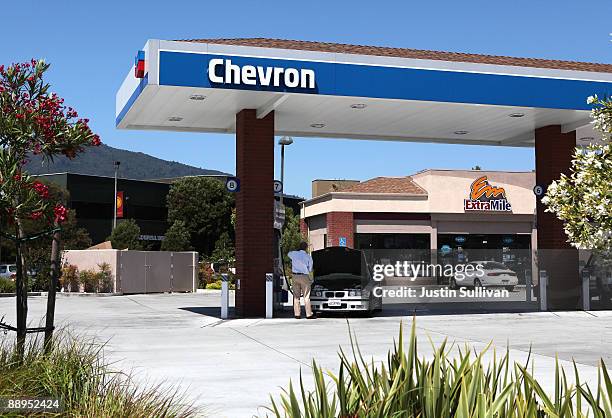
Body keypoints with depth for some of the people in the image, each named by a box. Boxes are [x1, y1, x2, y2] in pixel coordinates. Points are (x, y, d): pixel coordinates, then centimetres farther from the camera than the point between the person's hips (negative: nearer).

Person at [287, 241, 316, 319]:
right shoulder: (308, 256, -4)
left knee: (296, 296, 7)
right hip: (304, 276, -3)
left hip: (295, 276, 3)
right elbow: (310, 269, 4)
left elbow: (288, 254, 28)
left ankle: (297, 314, 5)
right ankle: (309, 314, -3)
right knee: (306, 296, 0)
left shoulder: (294, 254, 2)